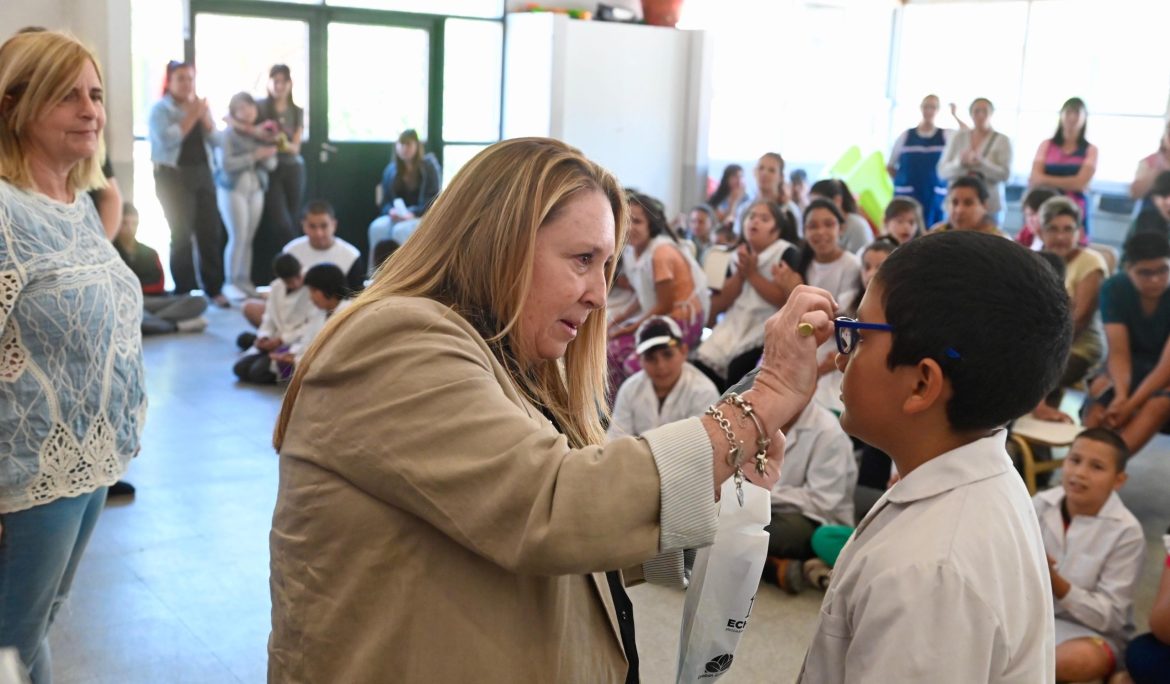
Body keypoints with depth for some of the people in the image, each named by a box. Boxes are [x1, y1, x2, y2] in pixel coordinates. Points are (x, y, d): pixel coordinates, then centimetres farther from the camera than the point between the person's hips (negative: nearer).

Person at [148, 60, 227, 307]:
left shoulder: (200, 106, 14)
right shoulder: (160, 109, -2)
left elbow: (217, 141, 7)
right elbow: (167, 139, -18)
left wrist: (204, 117, -8)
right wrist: (191, 116, -14)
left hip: (203, 173, 5)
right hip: (174, 176, -5)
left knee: (211, 232, 2)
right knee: (182, 234, -6)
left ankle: (214, 288, 8)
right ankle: (183, 291, 1)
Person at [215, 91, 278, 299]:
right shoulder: (228, 134, -7)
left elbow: (271, 164, 7)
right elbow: (225, 163, -17)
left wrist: (267, 155, -15)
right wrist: (253, 156, -18)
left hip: (256, 190, 5)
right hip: (232, 189, -5)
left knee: (249, 238, 5)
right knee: (238, 237, -8)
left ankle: (245, 281, 10)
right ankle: (231, 283, -1)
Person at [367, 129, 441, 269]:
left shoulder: (429, 167, -3)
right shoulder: (391, 170, 10)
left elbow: (433, 200, -9)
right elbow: (386, 201, 13)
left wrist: (413, 213, -23)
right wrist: (392, 211, -11)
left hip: (422, 216, -4)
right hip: (397, 216, 4)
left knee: (401, 230, -36)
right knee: (377, 227, -28)